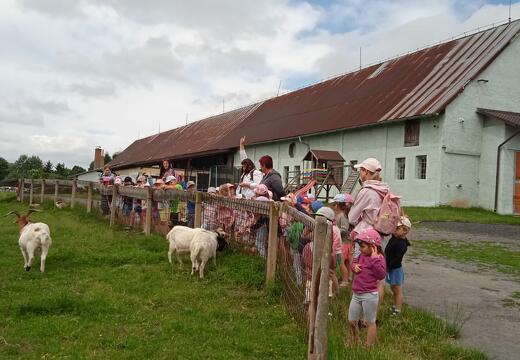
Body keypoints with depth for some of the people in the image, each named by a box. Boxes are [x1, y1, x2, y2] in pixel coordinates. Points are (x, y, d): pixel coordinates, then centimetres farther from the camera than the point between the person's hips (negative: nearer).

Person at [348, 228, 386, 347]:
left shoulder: (378, 258, -16)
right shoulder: (362, 255, 6)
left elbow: (381, 275, -28)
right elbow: (354, 262, 23)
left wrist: (374, 258, -31)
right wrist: (354, 266, -1)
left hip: (369, 296, -8)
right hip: (356, 294, 8)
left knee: (370, 322, 9)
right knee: (351, 321, 18)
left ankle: (369, 346, 22)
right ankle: (354, 342, 41)